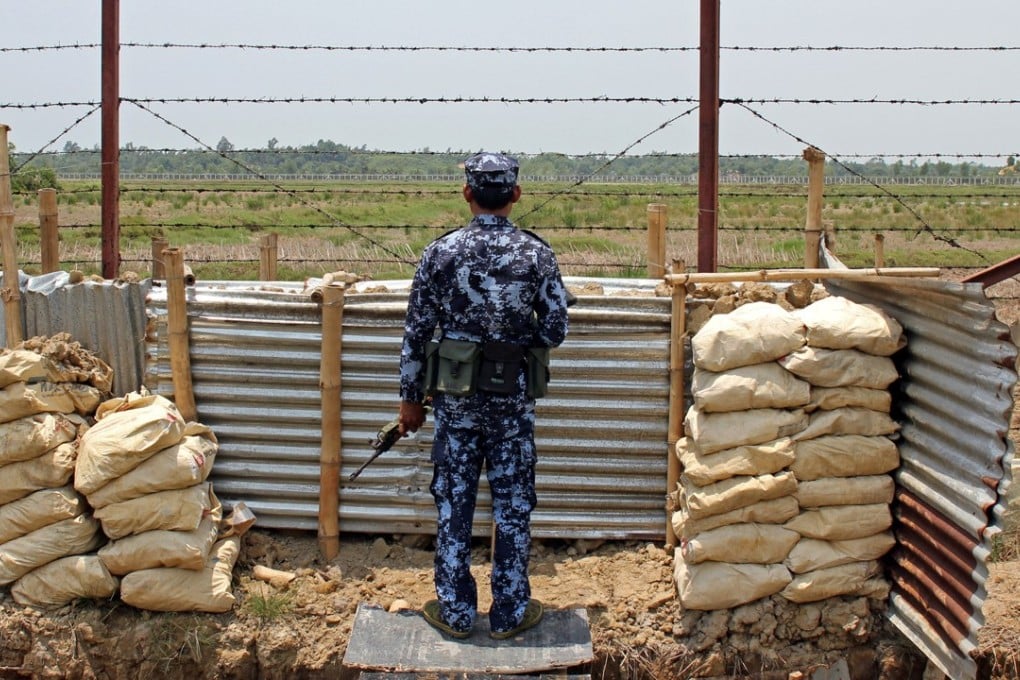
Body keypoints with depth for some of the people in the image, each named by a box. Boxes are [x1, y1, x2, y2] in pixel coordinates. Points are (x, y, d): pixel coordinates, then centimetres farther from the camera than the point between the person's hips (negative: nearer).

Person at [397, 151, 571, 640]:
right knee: (513, 506, 9)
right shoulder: (537, 254, -6)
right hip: (513, 397, 0)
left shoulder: (440, 252, -5)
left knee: (453, 503, 10)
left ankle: (454, 611, 17)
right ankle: (510, 612, 17)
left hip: (454, 396, 0)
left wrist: (411, 398, 8)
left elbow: (416, 332, -1)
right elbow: (554, 333, -3)